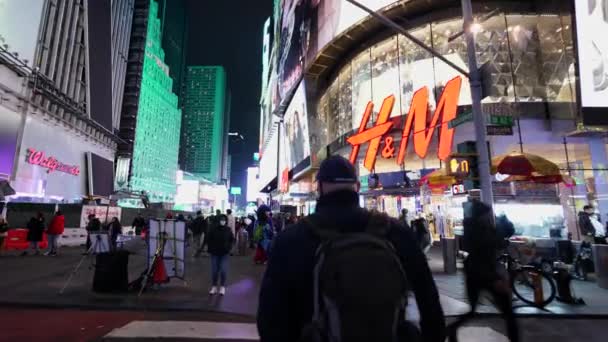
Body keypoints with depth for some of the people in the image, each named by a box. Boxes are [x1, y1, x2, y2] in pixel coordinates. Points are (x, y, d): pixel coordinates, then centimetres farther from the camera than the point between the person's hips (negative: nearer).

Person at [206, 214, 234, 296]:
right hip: (215, 253, 0)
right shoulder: (213, 229, -7)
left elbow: (232, 240, 7)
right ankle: (214, 286, 19)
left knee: (223, 270, -4)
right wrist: (211, 248, -4)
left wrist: (229, 247, -3)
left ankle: (222, 287, 12)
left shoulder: (228, 230, -3)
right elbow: (208, 239, 3)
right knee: (214, 270, 3)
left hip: (225, 253, 0)